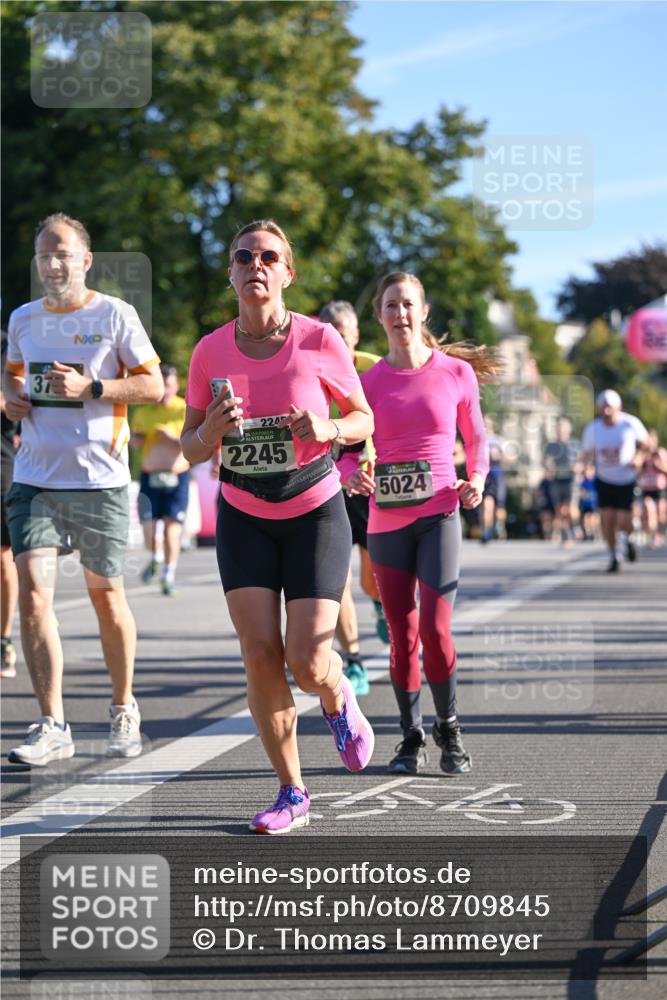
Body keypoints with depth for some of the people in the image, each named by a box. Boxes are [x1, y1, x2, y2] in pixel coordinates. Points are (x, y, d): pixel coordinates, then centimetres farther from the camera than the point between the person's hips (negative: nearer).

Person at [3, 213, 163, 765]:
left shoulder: (115, 315, -3)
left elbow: (154, 386, -4)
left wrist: (90, 389, -16)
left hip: (100, 479, -3)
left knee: (106, 596, 7)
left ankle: (124, 709, 27)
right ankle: (53, 725, -5)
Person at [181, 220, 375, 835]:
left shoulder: (319, 340, -11)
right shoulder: (210, 352, -4)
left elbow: (363, 419, 1)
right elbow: (190, 450, 2)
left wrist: (328, 428, -20)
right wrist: (213, 431, -20)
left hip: (316, 513, -2)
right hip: (244, 518, 2)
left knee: (308, 663, -12)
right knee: (261, 656, -9)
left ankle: (341, 704, 26)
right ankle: (291, 792, 8)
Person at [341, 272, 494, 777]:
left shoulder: (456, 372, 1)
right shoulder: (368, 382, 3)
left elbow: (477, 438, 12)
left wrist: (477, 480, -6)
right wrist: (354, 475, -16)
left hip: (439, 514, -2)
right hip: (386, 522, 2)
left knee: (435, 629, -12)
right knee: (402, 636, 4)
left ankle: (449, 730, 9)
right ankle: (412, 738, 20)